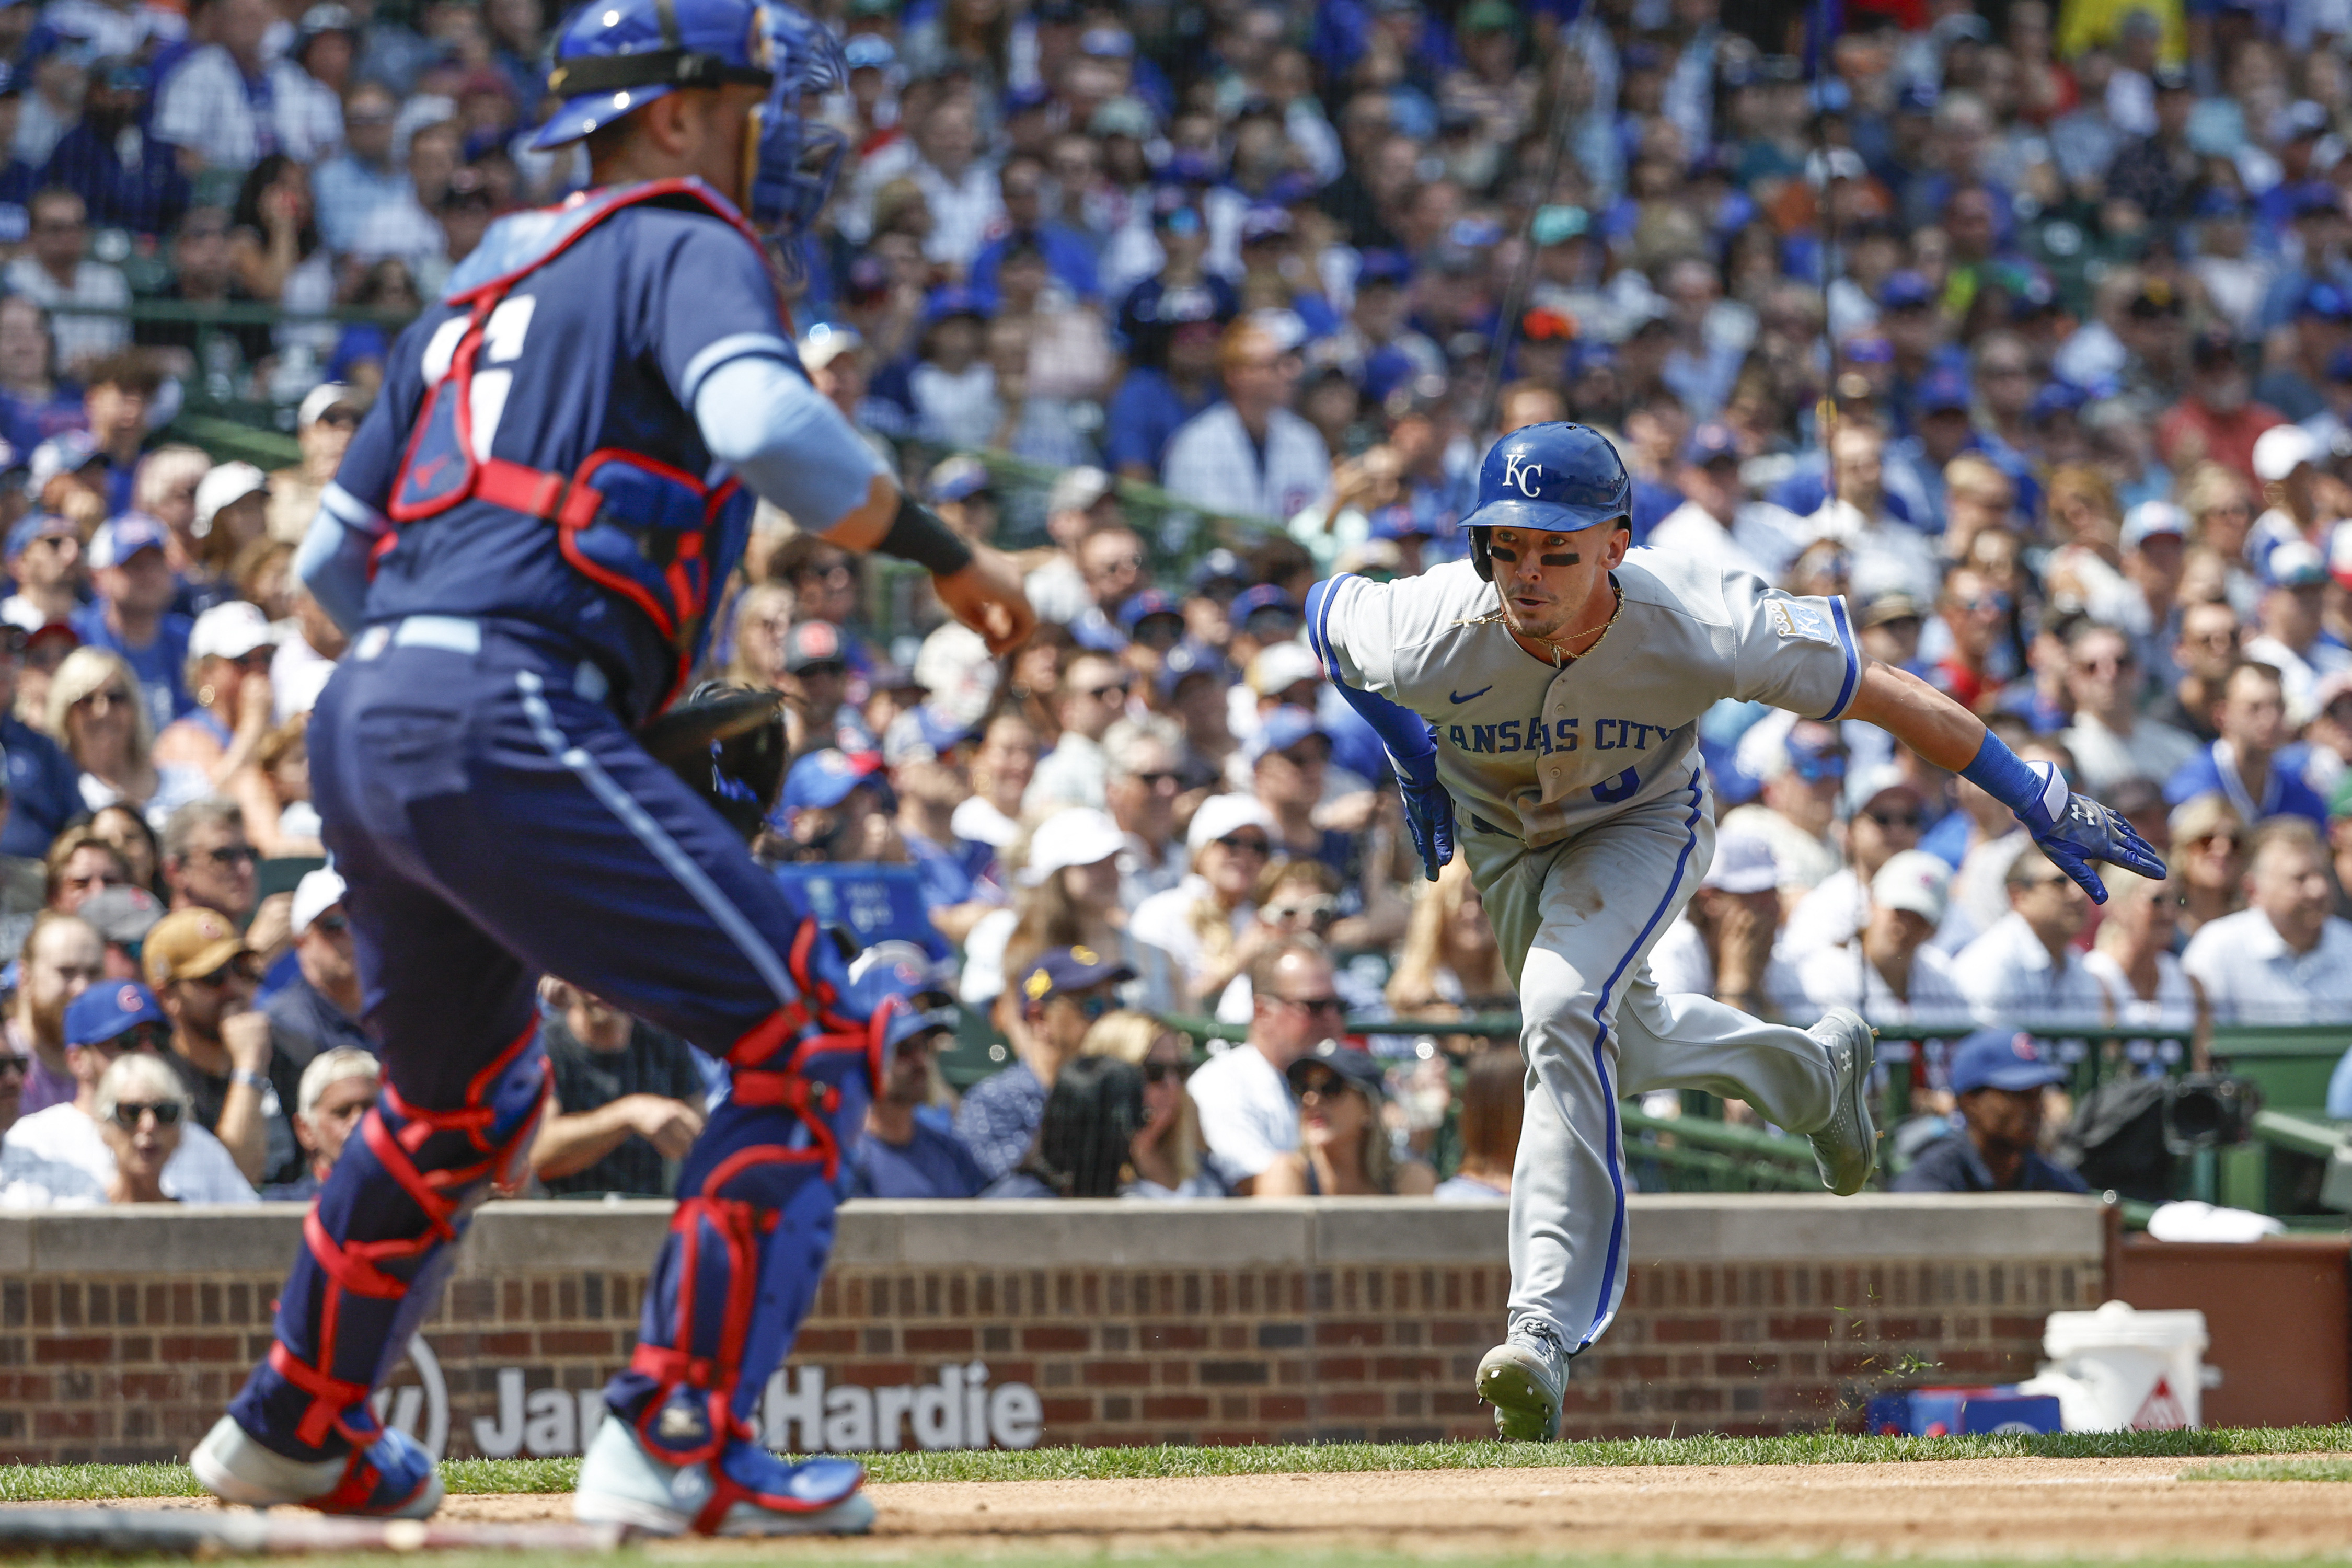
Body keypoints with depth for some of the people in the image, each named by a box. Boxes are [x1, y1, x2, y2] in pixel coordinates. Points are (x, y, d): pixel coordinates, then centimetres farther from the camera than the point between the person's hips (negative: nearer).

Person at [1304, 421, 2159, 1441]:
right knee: (1613, 1044, 21)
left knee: (1564, 1008, -28)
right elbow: (1325, 608, -12)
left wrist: (2037, 801, -23)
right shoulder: (1429, 639, -37)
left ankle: (1548, 1329, -28)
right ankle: (1817, 1073, 50)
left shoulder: (1699, 630, -39)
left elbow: (1886, 695, -27)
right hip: (1501, 840, 4)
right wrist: (1410, 755, -6)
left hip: (1643, 829, -4)